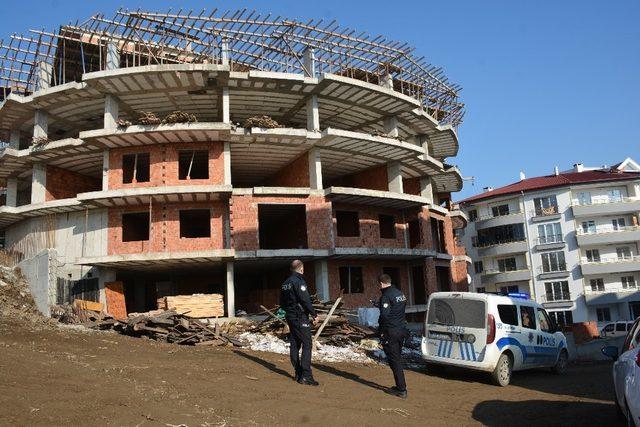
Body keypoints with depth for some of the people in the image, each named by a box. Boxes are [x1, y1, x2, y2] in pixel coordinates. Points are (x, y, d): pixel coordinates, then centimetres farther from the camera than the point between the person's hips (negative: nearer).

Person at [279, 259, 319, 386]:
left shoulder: (285, 283, 13)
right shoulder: (299, 281, -15)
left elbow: (282, 303, 18)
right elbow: (305, 300, -20)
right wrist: (314, 314, -12)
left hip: (290, 317, 9)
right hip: (301, 318, -9)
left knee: (294, 345, 12)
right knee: (307, 345, -6)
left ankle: (298, 374, 19)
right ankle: (306, 376, -9)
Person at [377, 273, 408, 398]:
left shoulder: (386, 296, -16)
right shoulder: (400, 293, 11)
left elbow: (385, 314, -24)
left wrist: (381, 330, -12)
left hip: (391, 332, -9)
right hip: (402, 330, 9)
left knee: (394, 361, -2)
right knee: (397, 359, 18)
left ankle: (402, 390, 0)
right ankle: (400, 387, 26)